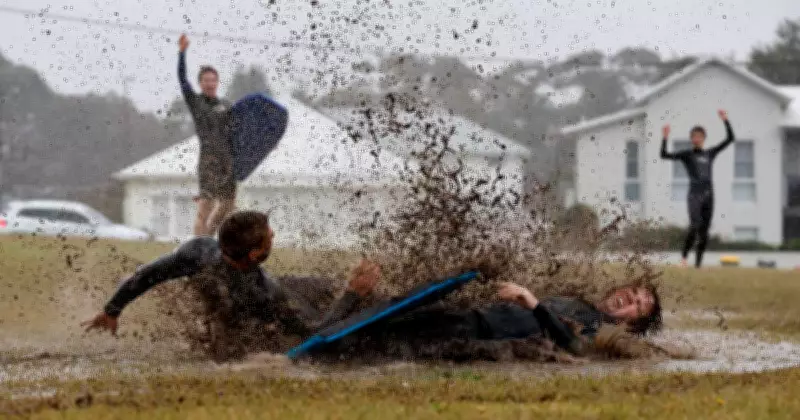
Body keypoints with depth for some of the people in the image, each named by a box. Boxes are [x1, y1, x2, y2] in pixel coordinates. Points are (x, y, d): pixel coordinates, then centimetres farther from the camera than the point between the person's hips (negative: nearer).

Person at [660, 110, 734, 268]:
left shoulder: (710, 154, 17)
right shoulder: (686, 155, 8)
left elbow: (730, 139, 17)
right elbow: (664, 155, -3)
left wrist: (726, 121, 11)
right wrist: (665, 138, -13)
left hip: (708, 196, 4)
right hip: (694, 196, -4)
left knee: (704, 233, 1)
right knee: (695, 226, -24)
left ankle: (698, 264, 5)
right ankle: (684, 256, -10)